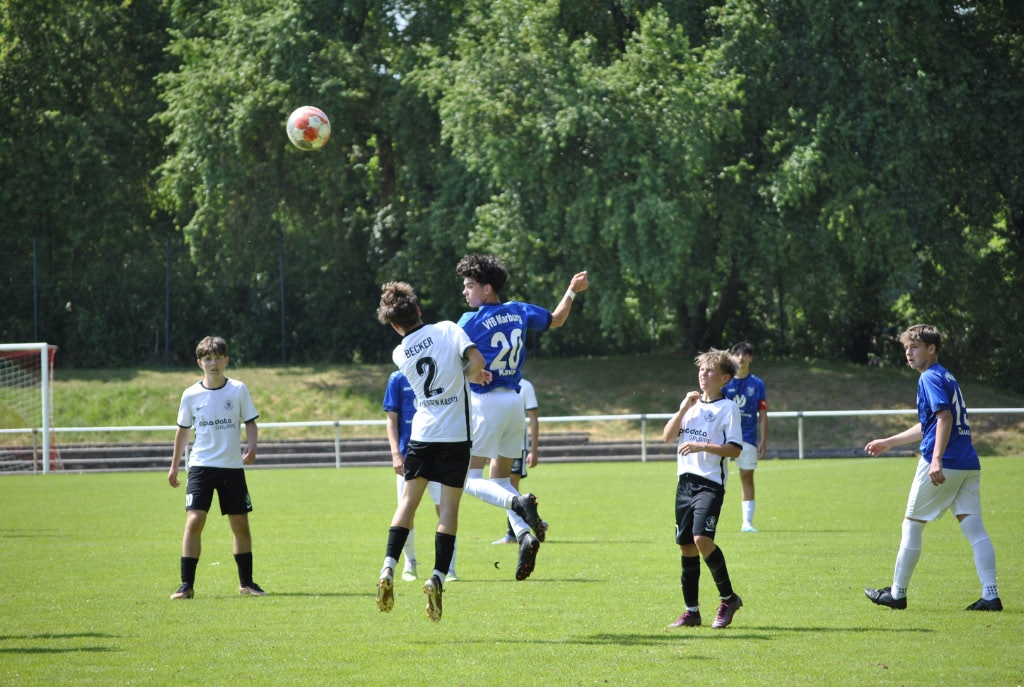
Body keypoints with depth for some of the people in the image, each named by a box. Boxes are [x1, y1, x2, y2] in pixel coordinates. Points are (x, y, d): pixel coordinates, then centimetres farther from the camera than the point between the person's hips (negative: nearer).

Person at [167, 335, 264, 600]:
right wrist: (174, 466, 13)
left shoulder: (238, 390, 0)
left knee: (240, 524, 5)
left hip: (232, 467, 1)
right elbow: (182, 430, 11)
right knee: (194, 521, -14)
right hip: (201, 466, -1)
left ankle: (246, 582, 20)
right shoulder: (191, 395, 1)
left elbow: (250, 422, 5)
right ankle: (187, 585, -11)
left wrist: (251, 447, -15)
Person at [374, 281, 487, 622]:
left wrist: (473, 375, 20)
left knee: (408, 500, 10)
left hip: (422, 434, 2)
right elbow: (476, 361, -18)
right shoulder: (448, 329, -6)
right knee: (449, 507, 2)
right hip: (455, 434, -2)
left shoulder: (400, 354, 4)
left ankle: (388, 569, -5)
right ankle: (438, 577, -10)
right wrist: (469, 374, 2)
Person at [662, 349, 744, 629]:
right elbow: (667, 437, 9)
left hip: (710, 483, -7)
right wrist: (684, 408, -1)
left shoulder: (728, 407, -3)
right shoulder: (691, 404, 17)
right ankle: (691, 611, 13)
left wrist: (702, 446, -20)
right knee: (686, 546, 6)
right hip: (685, 482, 7)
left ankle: (728, 598, -7)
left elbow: (734, 449, -10)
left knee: (702, 538, -22)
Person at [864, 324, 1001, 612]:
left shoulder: (930, 378, -6)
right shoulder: (946, 377, 22)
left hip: (941, 465, -8)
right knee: (974, 528, 1)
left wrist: (937, 459, -30)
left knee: (912, 525, 4)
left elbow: (945, 418, -20)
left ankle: (897, 593, 12)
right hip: (969, 466, 8)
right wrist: (888, 442, 38)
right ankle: (990, 595, -9)